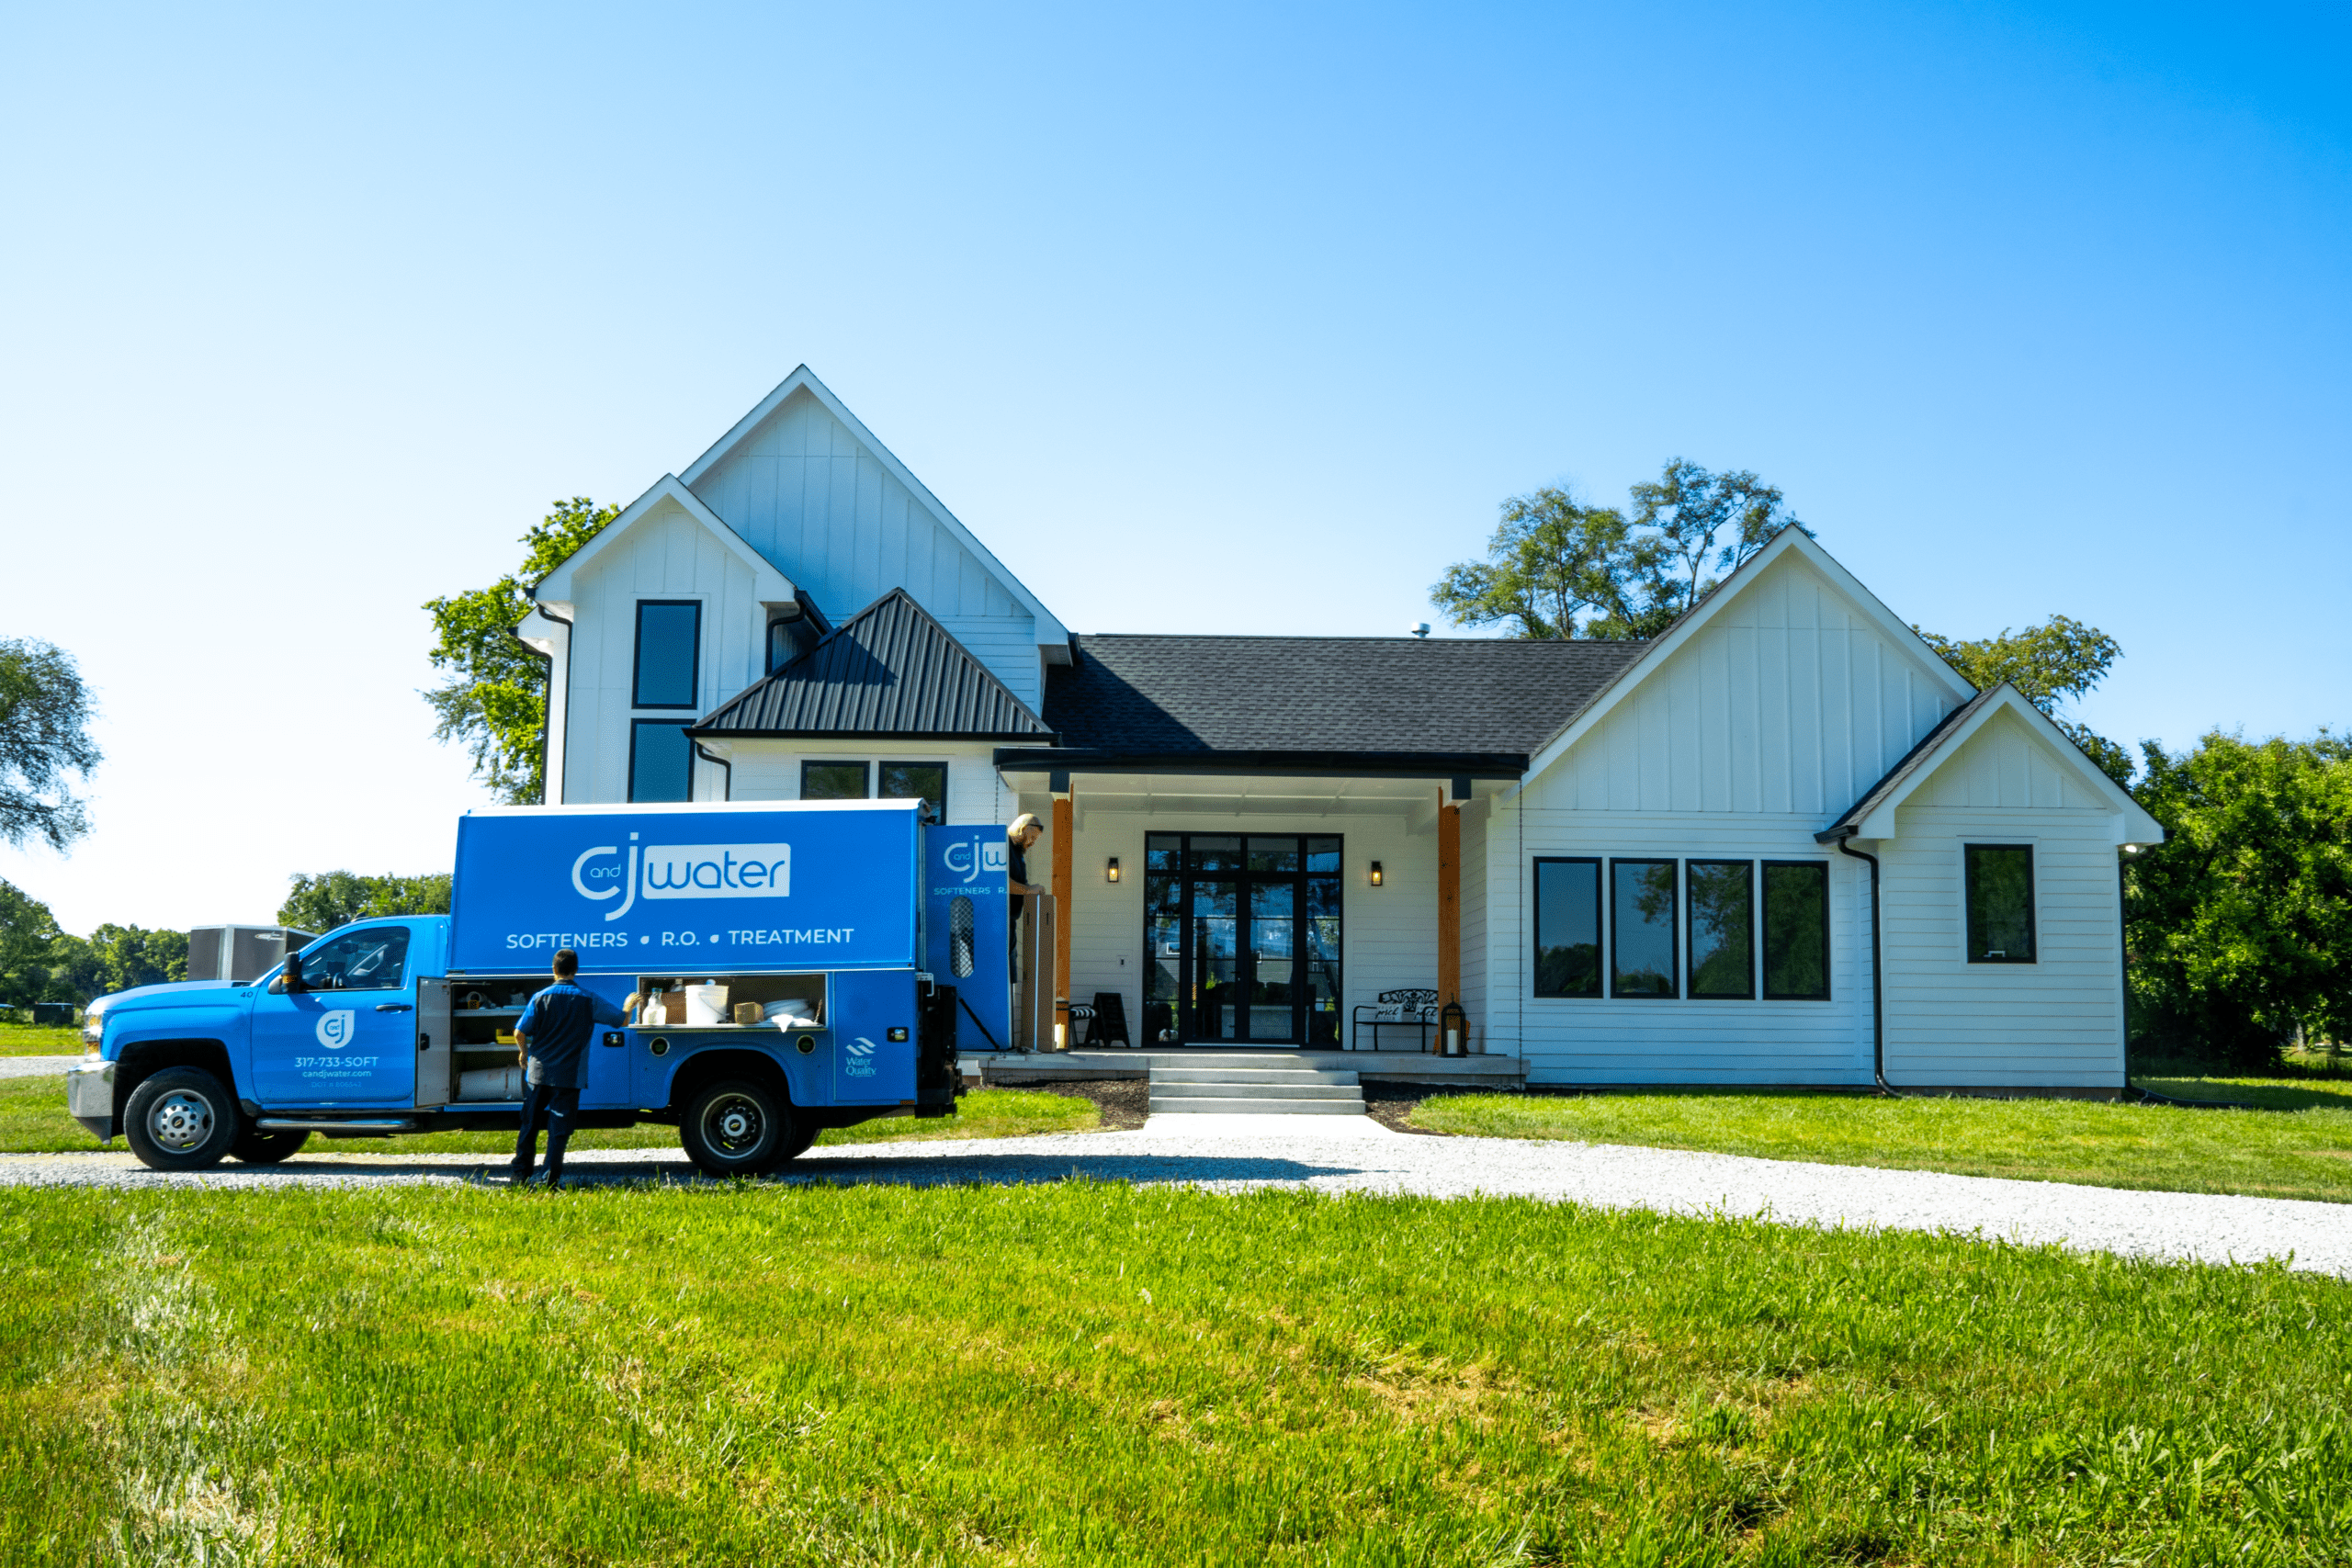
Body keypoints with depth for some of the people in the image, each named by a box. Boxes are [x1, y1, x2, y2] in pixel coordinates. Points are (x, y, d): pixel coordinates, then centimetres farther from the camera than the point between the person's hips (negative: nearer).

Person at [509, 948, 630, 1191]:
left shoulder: (541, 997, -3)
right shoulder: (589, 1001, -3)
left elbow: (520, 1032, -6)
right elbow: (623, 1020, 5)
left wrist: (524, 1052, 15)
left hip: (538, 1071, 1)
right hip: (569, 1076, -1)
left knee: (529, 1125, 13)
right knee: (559, 1129, 2)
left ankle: (521, 1174, 17)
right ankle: (553, 1180, -2)